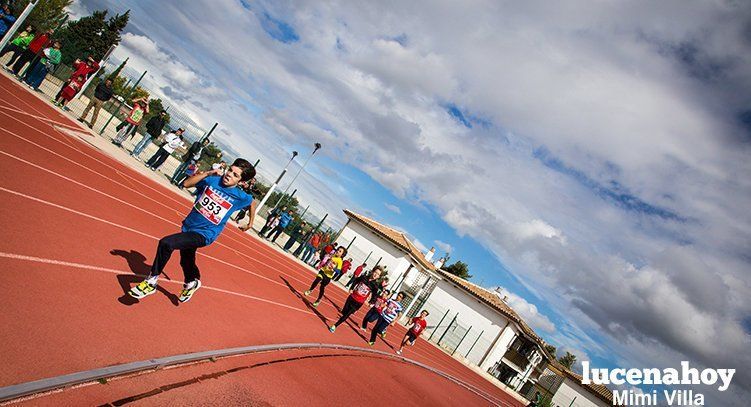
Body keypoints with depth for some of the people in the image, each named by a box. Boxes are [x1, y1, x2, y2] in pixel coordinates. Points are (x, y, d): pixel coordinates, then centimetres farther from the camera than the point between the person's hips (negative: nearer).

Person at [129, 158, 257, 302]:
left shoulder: (240, 197, -14)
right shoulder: (212, 180, -9)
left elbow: (252, 202, 7)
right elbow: (186, 183, -3)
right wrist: (207, 173, -14)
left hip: (204, 234, -5)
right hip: (188, 226, 5)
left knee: (166, 243, -25)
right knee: (186, 261, 28)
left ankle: (151, 282, -7)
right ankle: (193, 282, 61)